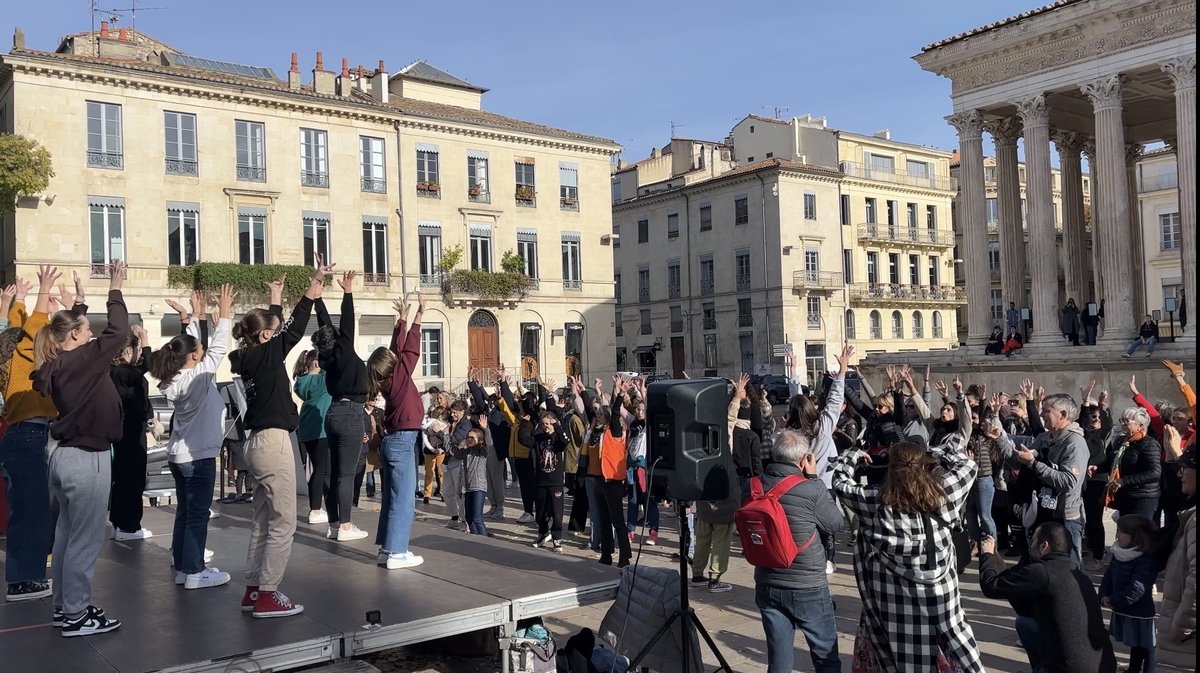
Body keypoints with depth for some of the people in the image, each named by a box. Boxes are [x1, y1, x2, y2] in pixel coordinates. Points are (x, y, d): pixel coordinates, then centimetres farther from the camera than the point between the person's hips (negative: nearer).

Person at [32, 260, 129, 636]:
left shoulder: (57, 364, 6)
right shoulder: (80, 360, -18)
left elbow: (72, 324, 24)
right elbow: (118, 332, -19)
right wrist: (115, 291, -8)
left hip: (65, 453, 10)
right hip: (85, 458, -10)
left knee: (67, 534, 16)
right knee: (85, 539, -1)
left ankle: (64, 607, 26)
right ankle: (76, 616, 6)